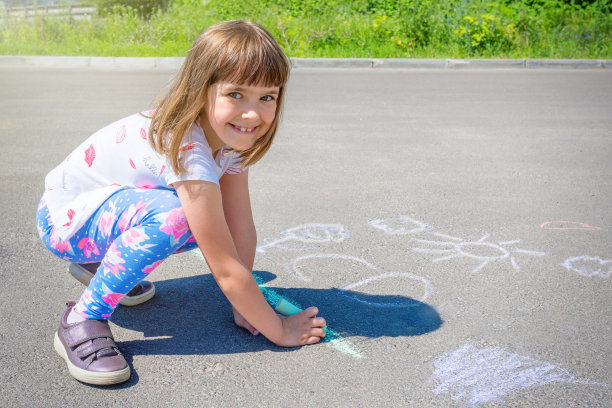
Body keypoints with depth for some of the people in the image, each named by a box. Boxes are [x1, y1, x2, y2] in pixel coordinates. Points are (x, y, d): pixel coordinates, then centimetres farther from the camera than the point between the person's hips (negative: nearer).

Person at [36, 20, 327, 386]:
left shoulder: (231, 135, -10)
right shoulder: (186, 149, -35)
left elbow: (241, 230, -8)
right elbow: (227, 270, -32)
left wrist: (245, 307, -12)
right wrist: (278, 331, -22)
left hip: (111, 205, 9)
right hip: (63, 215, -9)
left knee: (210, 224, -8)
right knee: (171, 215, -34)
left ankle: (100, 262, 14)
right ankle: (82, 321, -16)